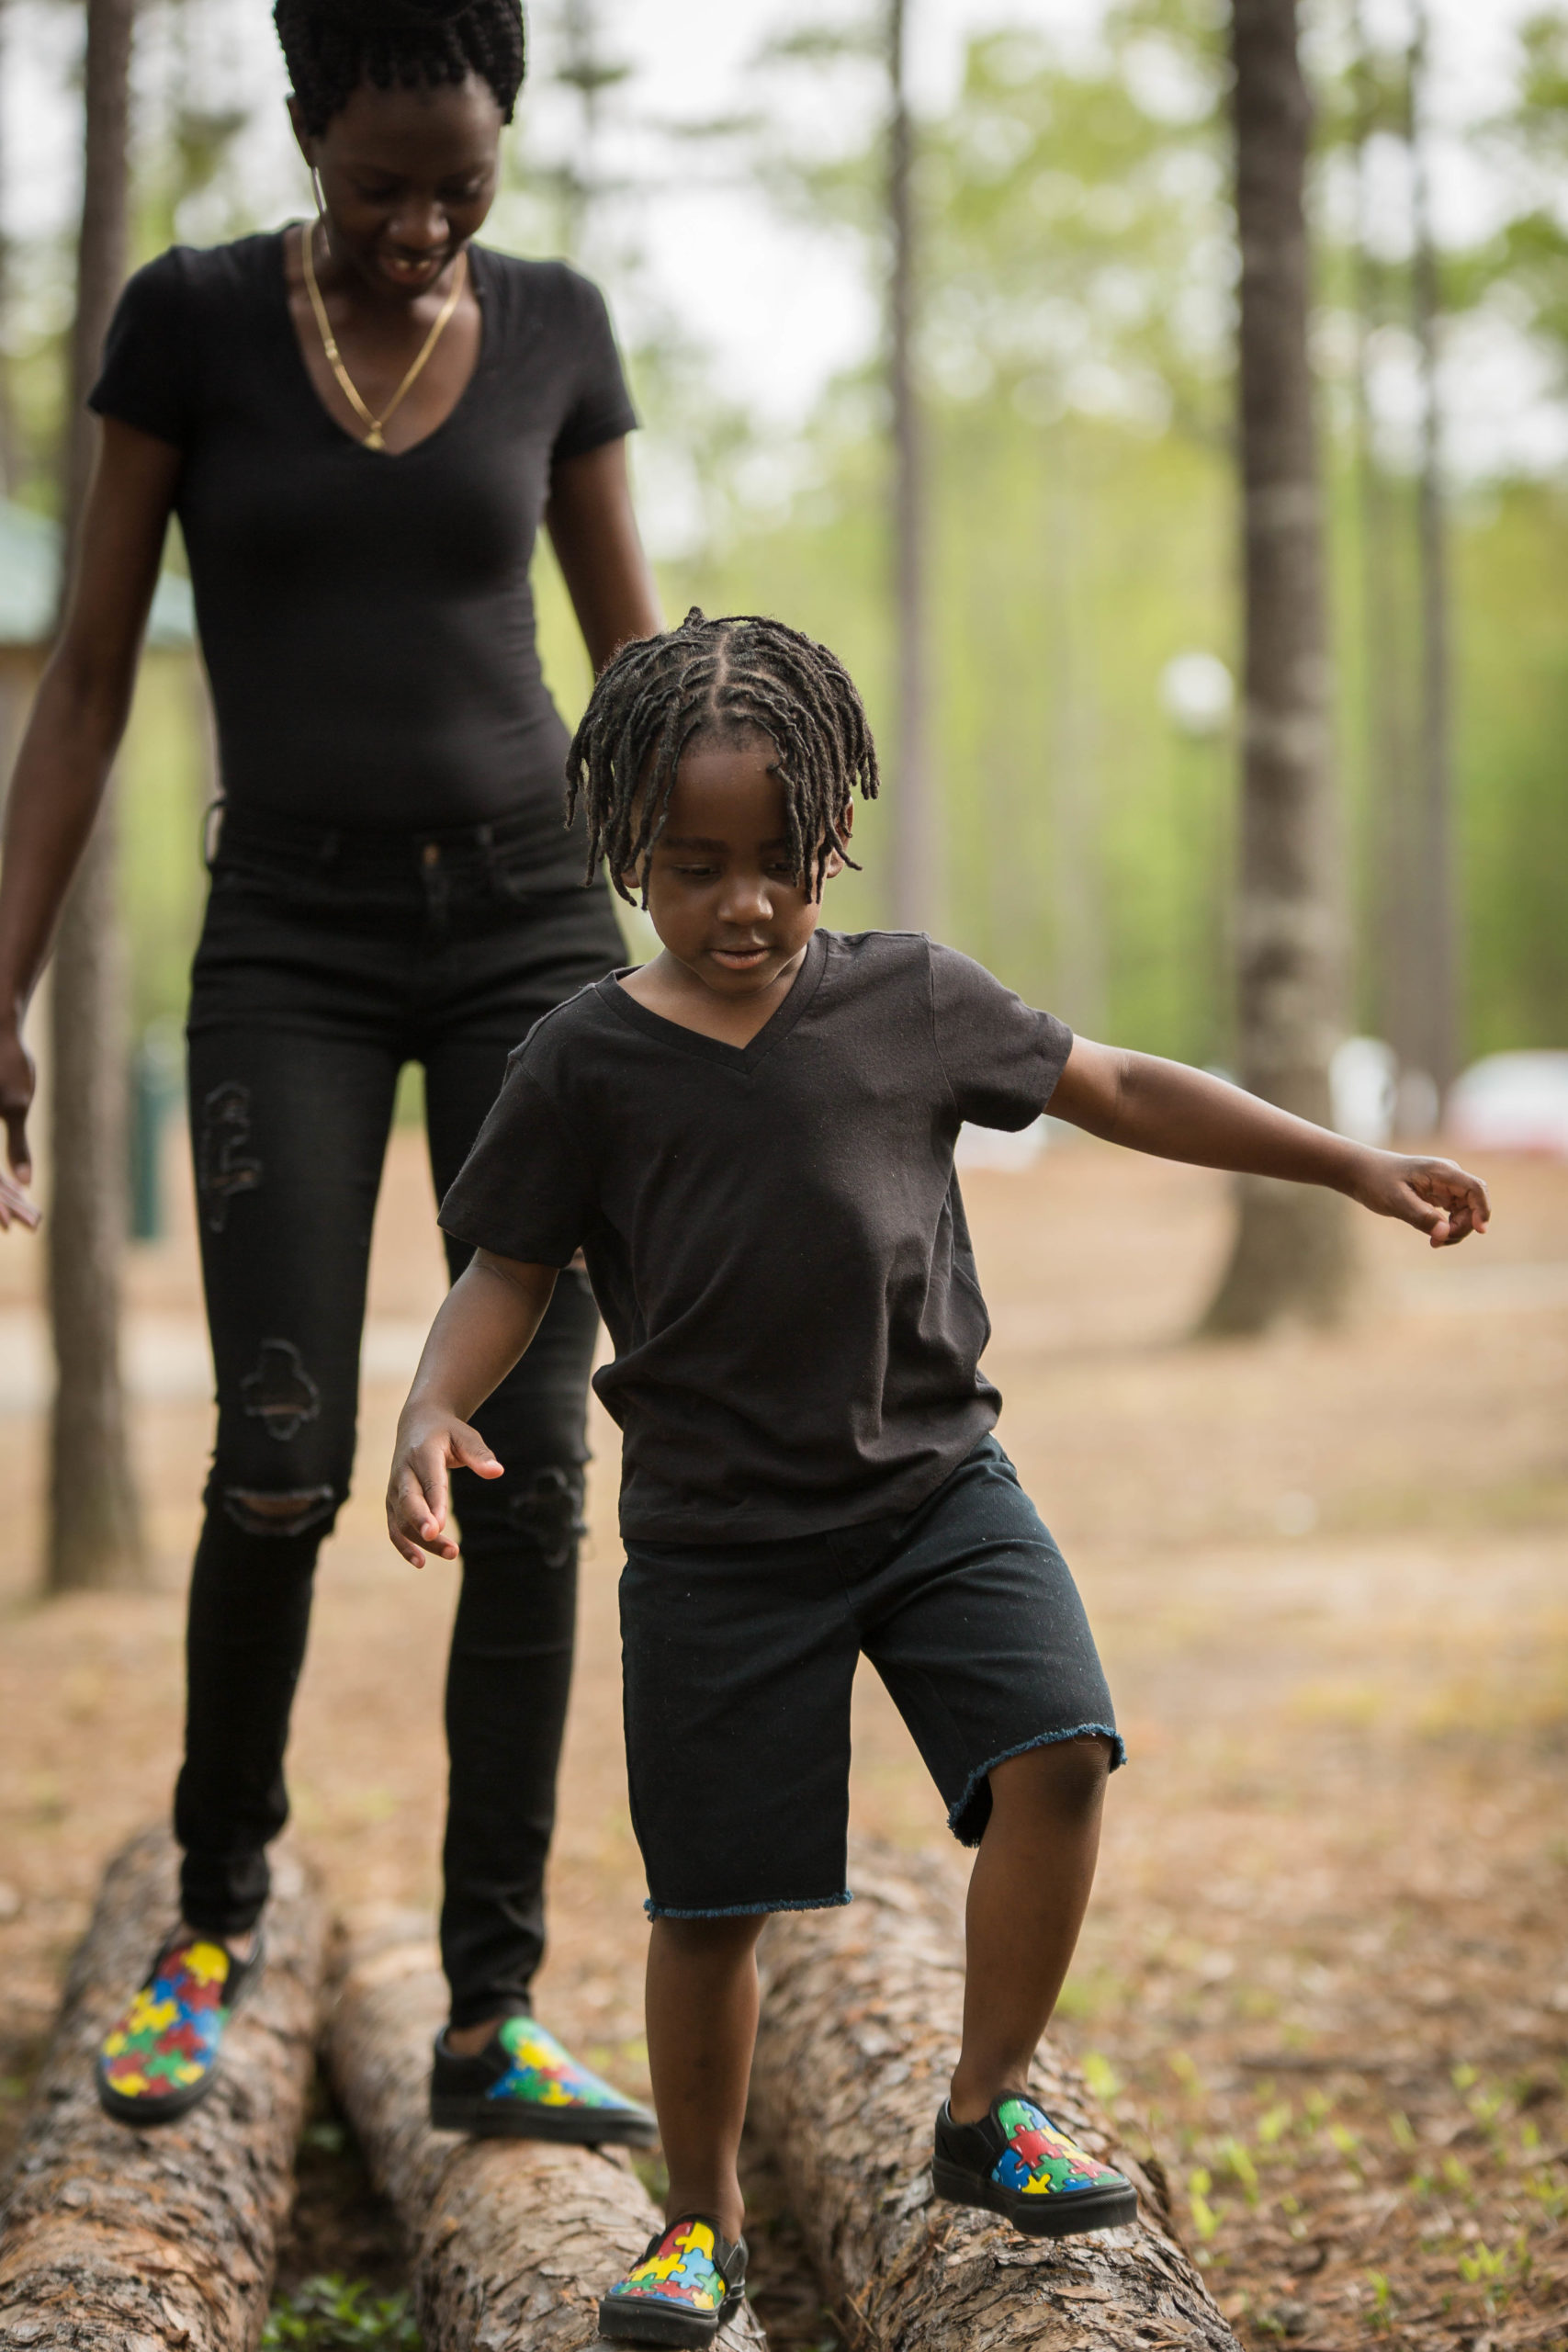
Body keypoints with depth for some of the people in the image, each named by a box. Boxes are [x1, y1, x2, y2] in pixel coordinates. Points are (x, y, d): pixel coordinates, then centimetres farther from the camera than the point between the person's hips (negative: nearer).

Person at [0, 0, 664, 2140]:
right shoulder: (189, 316, -2)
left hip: (533, 923, 2)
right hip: (293, 948, -2)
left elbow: (643, 668, 9)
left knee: (528, 1466, -8)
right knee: (283, 1467, -14)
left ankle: (491, 2017, -1)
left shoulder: (554, 326, 5)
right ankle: (217, 1898, 14)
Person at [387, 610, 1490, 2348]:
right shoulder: (588, 1061, -5)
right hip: (717, 1536, -1)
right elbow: (509, 1275, 0)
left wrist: (1354, 1166, 9)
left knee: (1059, 1747, -18)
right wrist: (431, 1410, -20)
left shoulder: (913, 997, 0)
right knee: (709, 1899, 3)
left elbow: (1115, 1090, 8)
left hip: (936, 1486, 2)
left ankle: (990, 2112, 4)